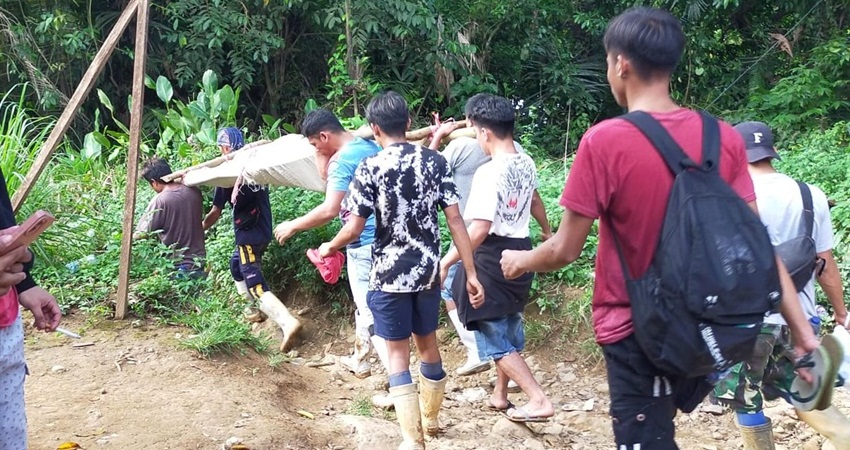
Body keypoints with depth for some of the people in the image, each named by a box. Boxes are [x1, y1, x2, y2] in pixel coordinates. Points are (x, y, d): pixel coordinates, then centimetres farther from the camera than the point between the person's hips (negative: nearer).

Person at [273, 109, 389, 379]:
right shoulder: (371, 147, 10)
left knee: (371, 311, -4)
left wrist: (293, 226, -14)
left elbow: (329, 210, -24)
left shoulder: (343, 160, -17)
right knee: (365, 303, 25)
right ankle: (360, 359, 41)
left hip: (364, 244, -9)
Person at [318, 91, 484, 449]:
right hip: (428, 270, 4)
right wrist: (471, 273, -1)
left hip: (389, 274, -4)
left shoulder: (370, 168, -10)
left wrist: (329, 247, 9)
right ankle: (430, 417, 40)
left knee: (398, 352, 4)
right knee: (428, 342, 21)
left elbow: (354, 229, -12)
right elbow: (455, 220, -4)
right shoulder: (435, 161, 0)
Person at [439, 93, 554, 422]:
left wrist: (446, 262, -21)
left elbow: (479, 229, -27)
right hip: (519, 252, 8)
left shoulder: (489, 172, -23)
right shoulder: (526, 163, 1)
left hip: (491, 259, -8)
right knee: (508, 330, 19)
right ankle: (500, 395, 33)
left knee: (492, 337, 1)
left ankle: (539, 400, -5)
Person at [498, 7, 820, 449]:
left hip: (634, 329, -5)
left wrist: (520, 260, 9)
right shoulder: (724, 138, -3)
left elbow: (565, 250, -12)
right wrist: (804, 334, -1)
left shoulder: (604, 141, -18)